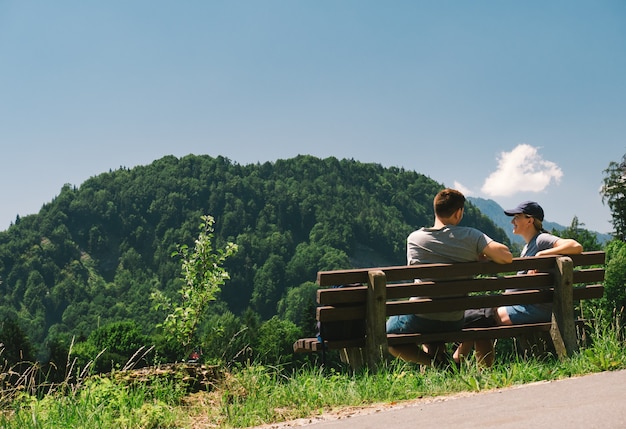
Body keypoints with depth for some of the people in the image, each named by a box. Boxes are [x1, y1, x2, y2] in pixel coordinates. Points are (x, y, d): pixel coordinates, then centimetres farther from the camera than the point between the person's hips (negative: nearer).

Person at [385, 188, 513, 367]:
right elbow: (506, 256, -18)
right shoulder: (470, 236, -9)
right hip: (454, 322, 4)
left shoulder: (414, 238, -4)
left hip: (419, 318, -4)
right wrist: (481, 256, 3)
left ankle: (431, 362, 2)